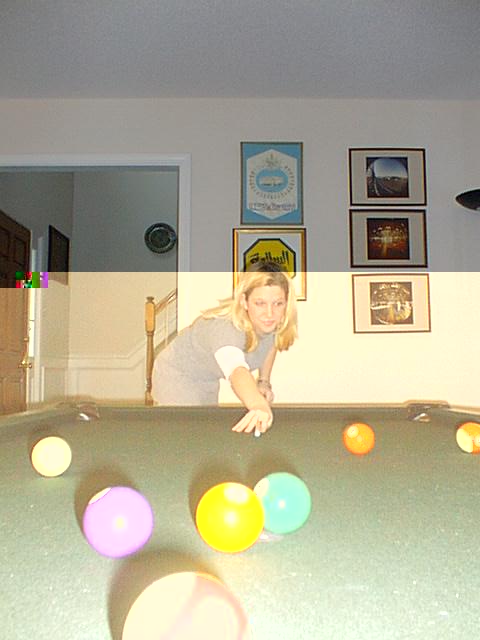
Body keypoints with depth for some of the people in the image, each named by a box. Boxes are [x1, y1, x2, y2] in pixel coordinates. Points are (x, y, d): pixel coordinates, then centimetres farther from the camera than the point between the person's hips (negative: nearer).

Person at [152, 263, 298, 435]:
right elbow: (236, 370, -63)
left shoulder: (274, 321, -20)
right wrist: (258, 405, -82)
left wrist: (264, 381, -2)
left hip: (209, 379, 7)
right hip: (177, 376, -7)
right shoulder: (225, 328, -42)